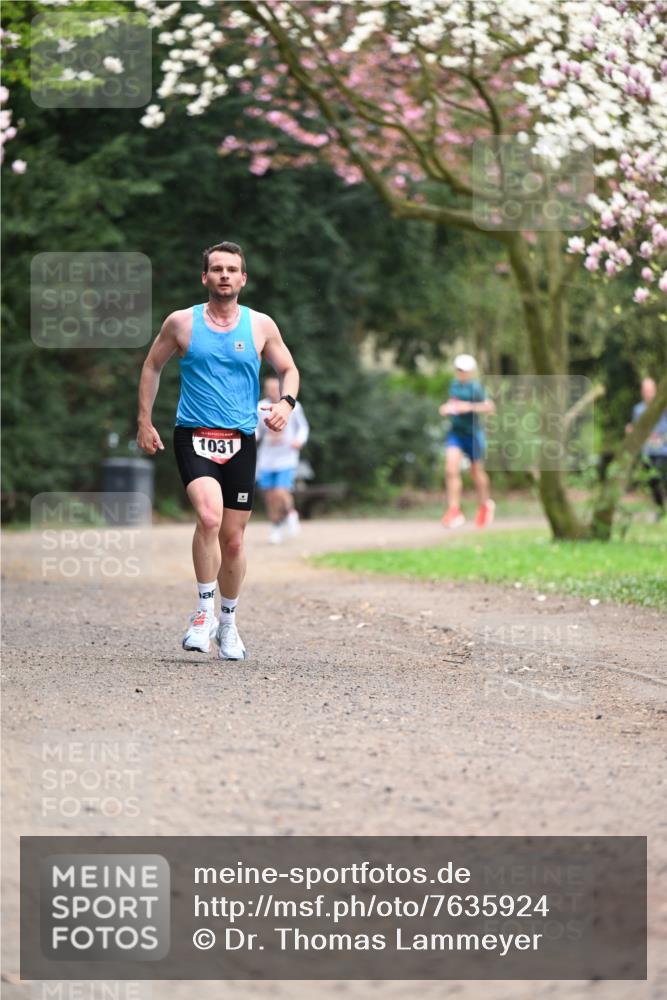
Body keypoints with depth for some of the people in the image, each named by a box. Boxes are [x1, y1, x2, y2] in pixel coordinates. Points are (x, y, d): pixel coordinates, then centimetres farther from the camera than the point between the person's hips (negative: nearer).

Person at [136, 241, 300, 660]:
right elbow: (152, 367, 14)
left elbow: (289, 369, 15)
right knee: (210, 517, -26)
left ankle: (228, 622, 27)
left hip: (240, 441, 2)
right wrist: (145, 422, 10)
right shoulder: (181, 323, 2)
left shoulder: (261, 326, 5)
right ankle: (205, 610, -13)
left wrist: (287, 402, -6)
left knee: (233, 538, 7)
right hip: (194, 436, -2)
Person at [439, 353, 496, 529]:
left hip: (473, 433, -4)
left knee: (477, 471, 12)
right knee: (451, 469, -14)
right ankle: (454, 510, -14)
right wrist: (446, 408, 6)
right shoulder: (454, 385, 6)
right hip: (455, 433, 4)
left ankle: (485, 505, 37)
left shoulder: (475, 387, -13)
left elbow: (490, 407, -21)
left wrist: (470, 407, -31)